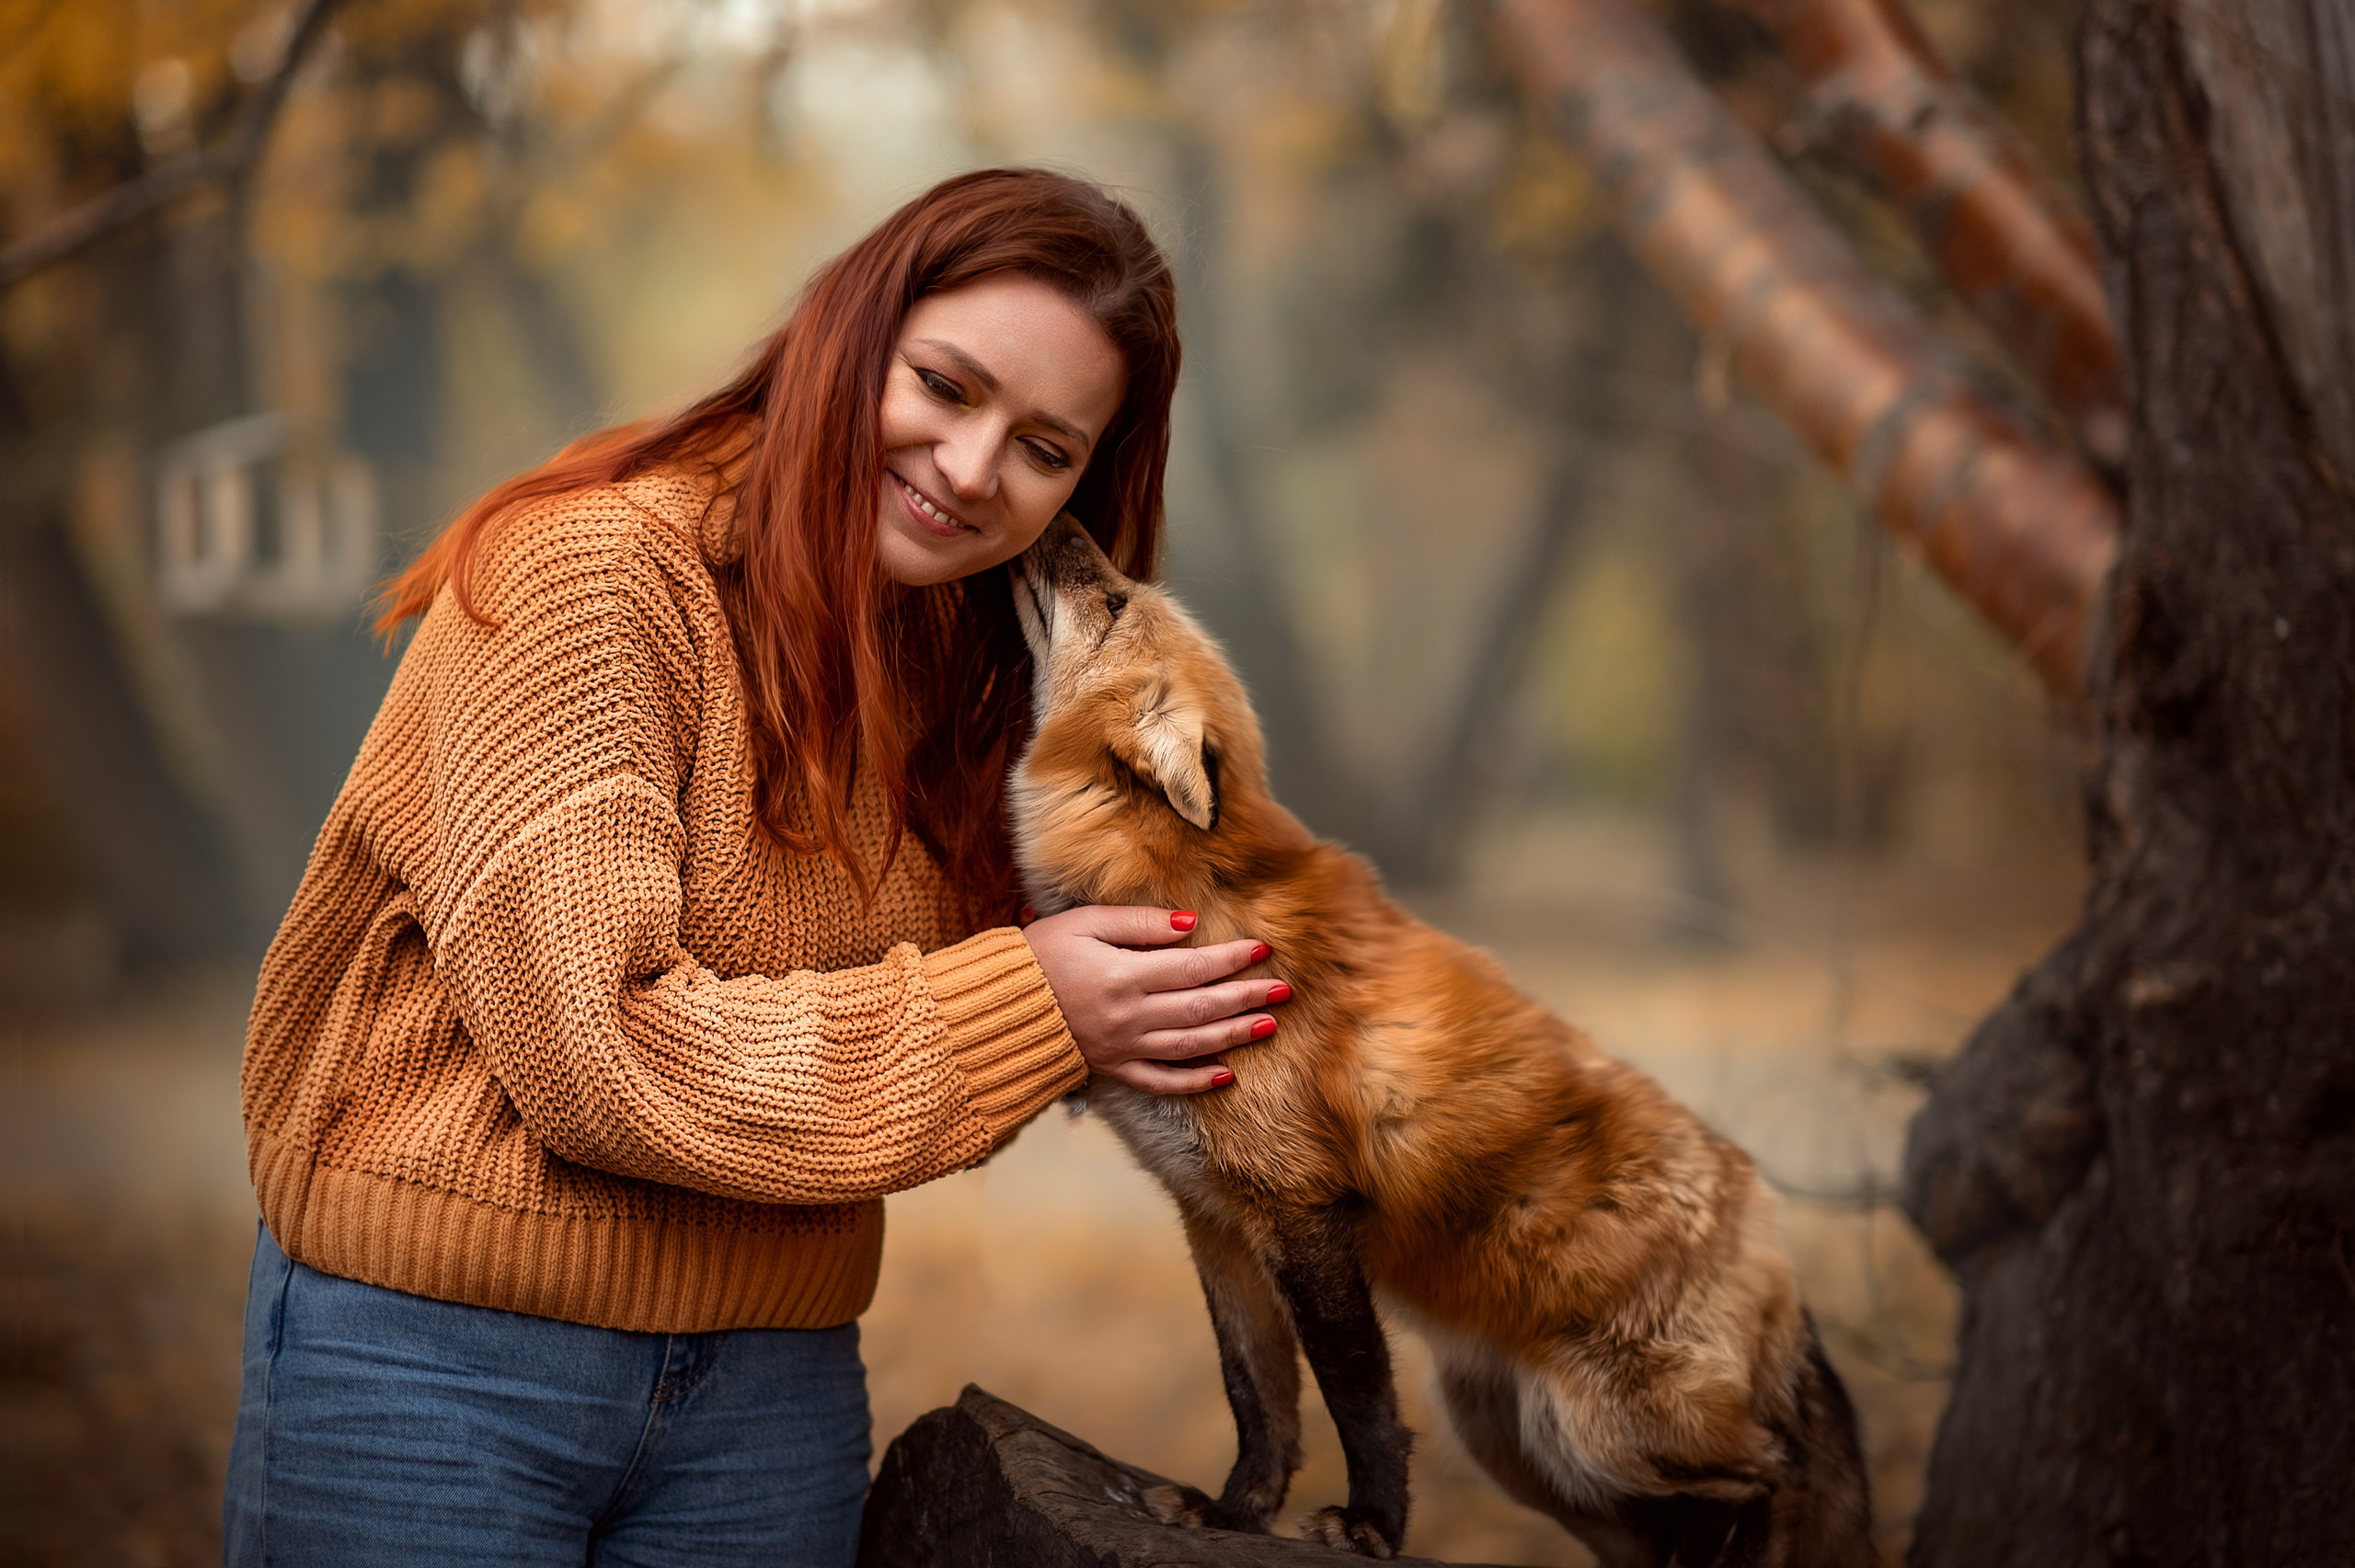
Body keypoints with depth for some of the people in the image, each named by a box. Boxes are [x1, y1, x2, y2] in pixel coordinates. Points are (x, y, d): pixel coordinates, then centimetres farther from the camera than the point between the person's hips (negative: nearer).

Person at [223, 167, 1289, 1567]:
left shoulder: (979, 670, 6)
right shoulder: (602, 565, -15)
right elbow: (589, 1052, -21)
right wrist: (1020, 1016, -16)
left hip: (773, 1385, 6)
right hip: (437, 1348, -6)